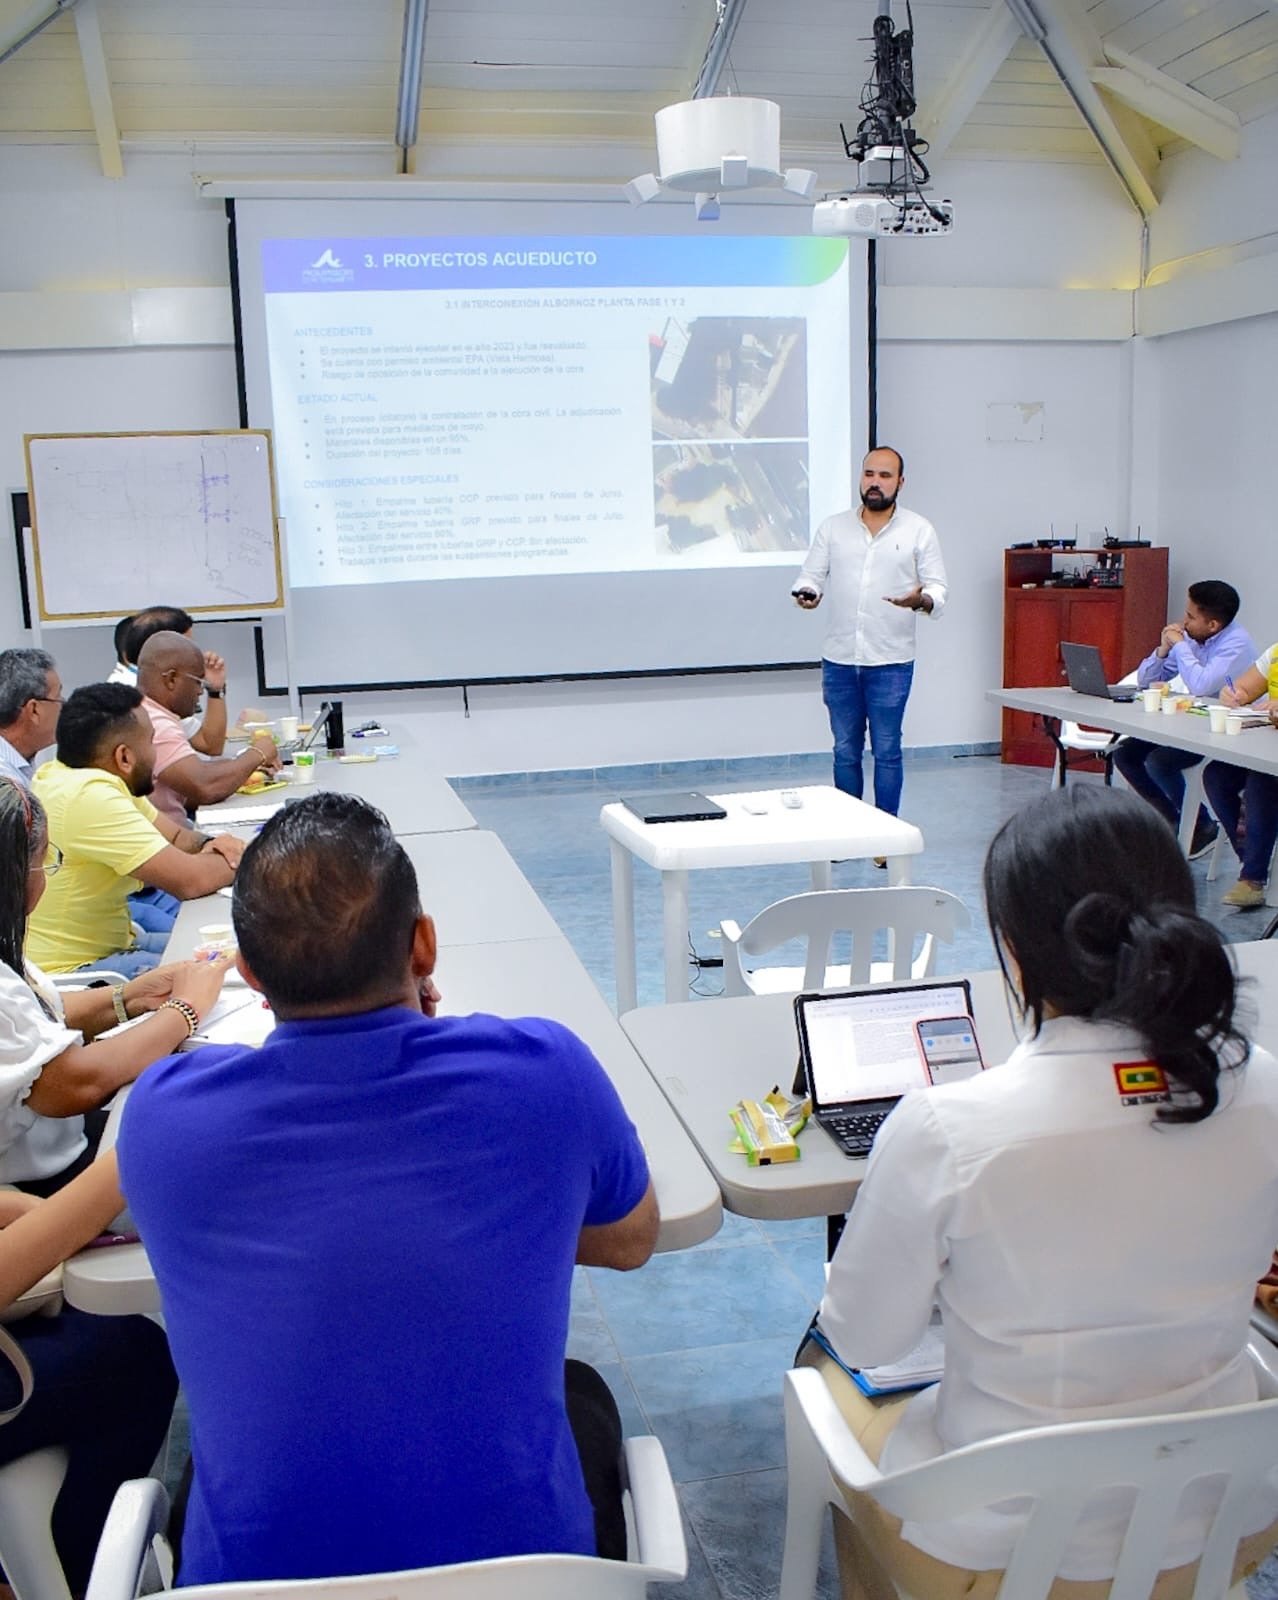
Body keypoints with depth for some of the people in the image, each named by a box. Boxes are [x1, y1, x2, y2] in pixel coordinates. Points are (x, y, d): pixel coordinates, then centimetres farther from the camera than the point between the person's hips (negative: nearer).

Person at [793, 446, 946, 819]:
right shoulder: (833, 527, 9)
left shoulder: (919, 531, 4)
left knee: (886, 752, 2)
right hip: (839, 661, 2)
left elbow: (938, 591, 1)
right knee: (845, 752, 8)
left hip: (891, 662, -2)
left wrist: (921, 600, -22)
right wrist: (807, 592, -14)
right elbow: (811, 575, 10)